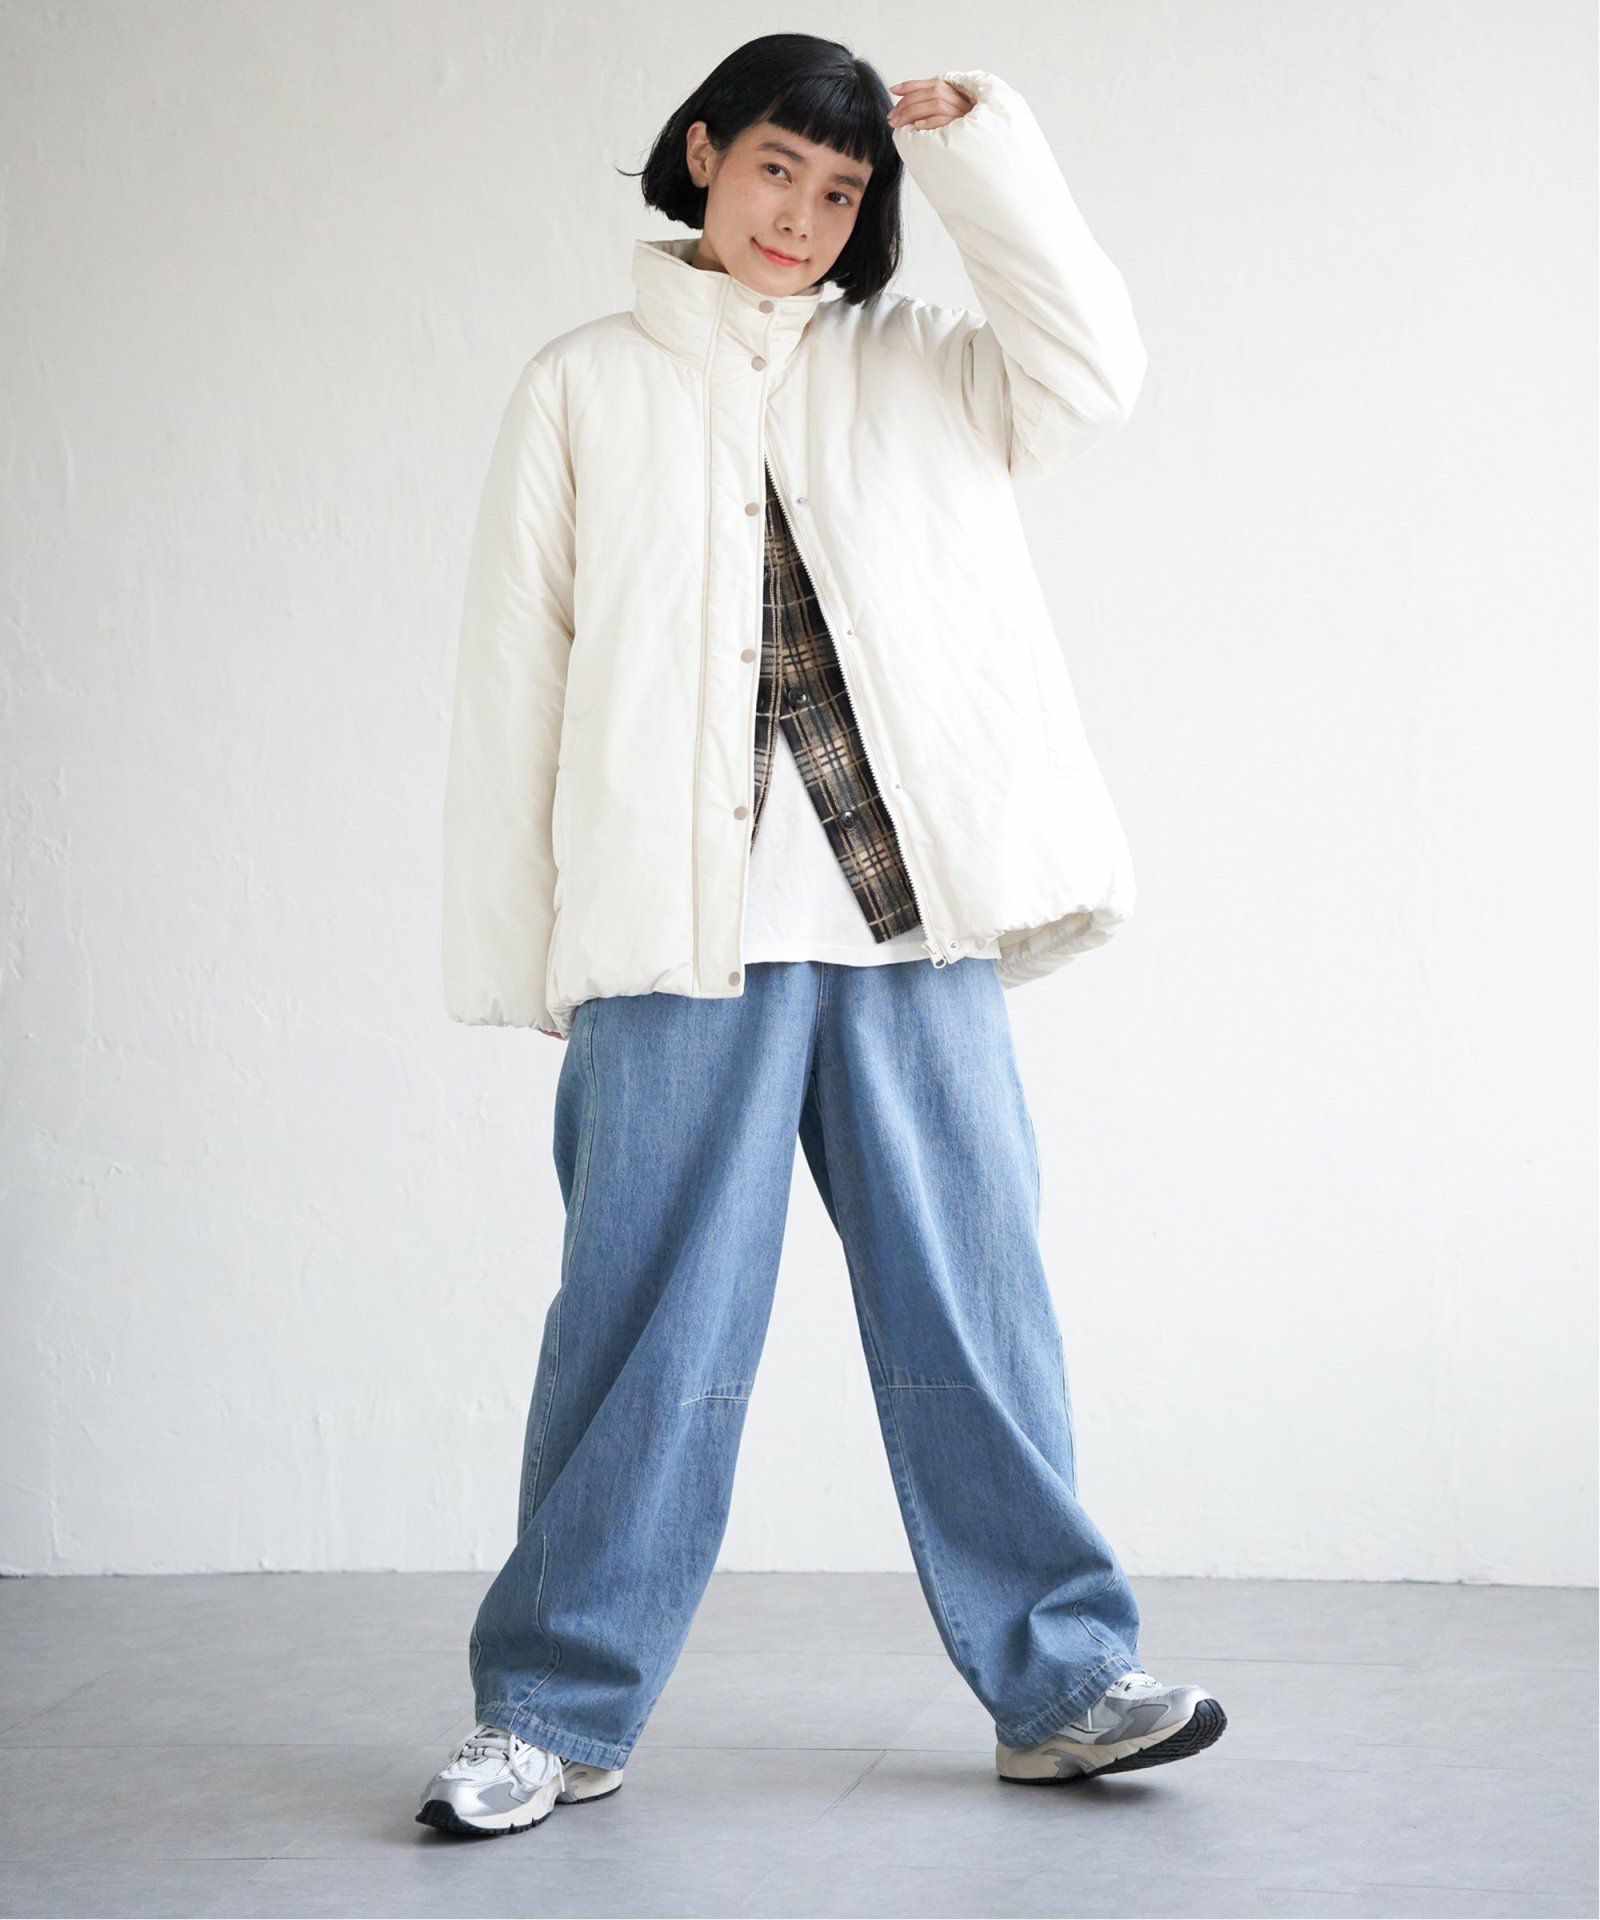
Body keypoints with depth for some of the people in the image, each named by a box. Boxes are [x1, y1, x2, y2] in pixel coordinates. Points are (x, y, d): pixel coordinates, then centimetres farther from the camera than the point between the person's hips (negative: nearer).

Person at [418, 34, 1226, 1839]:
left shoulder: (908, 368, 17)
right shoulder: (585, 388, 11)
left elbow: (1087, 371, -2)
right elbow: (515, 676, 8)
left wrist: (979, 150, -1)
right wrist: (513, 952, 2)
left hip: (911, 917, 2)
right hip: (680, 930, -2)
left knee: (971, 1299, 4)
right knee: (647, 1319, -2)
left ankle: (1061, 1682, 12)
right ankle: (553, 1709, 7)